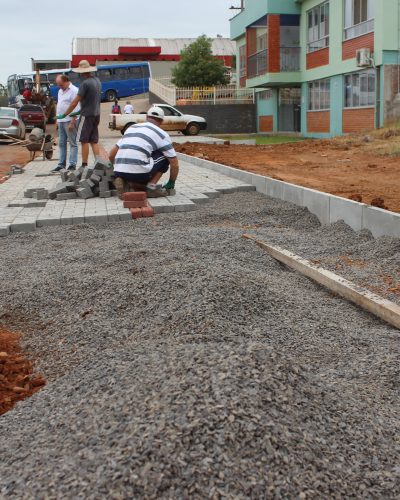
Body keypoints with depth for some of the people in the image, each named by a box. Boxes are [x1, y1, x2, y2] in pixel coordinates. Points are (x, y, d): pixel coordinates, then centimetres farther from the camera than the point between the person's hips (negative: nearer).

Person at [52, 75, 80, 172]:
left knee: (73, 143, -4)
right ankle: (61, 164, 15)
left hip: (70, 121, -9)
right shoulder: (60, 91, 16)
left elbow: (75, 108, -17)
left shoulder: (74, 91, -11)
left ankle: (72, 164, -4)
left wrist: (72, 122, -21)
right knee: (61, 143, 10)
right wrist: (57, 120, 17)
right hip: (61, 120, 9)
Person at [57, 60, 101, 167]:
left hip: (87, 115, -8)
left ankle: (84, 165, 0)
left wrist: (64, 114, -7)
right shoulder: (97, 81, 9)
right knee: (94, 141, 10)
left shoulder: (85, 83, -16)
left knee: (84, 141, -2)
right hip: (96, 114, 8)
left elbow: (75, 102, -15)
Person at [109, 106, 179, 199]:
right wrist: (171, 184, 27)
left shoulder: (132, 128, 26)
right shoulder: (162, 134, 12)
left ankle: (122, 181, 5)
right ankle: (151, 186, 7)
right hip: (138, 172, -5)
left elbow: (111, 155, 25)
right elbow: (174, 164, 11)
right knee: (165, 157, 17)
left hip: (119, 172, 5)